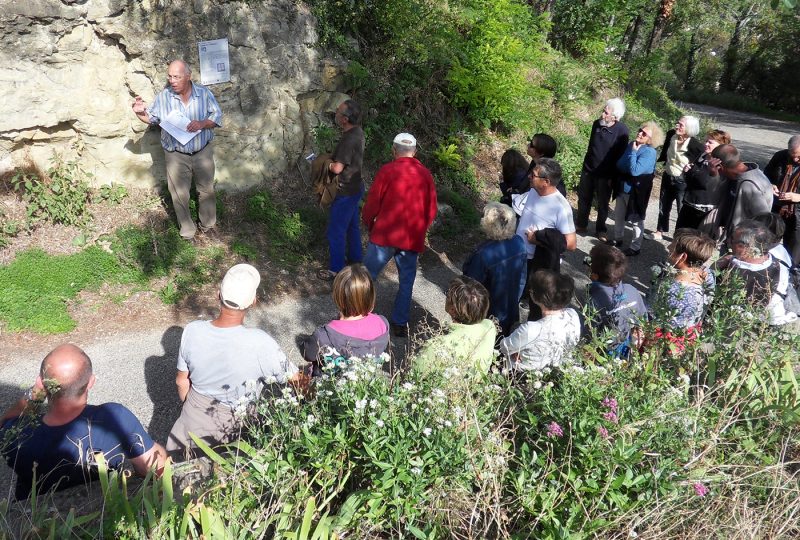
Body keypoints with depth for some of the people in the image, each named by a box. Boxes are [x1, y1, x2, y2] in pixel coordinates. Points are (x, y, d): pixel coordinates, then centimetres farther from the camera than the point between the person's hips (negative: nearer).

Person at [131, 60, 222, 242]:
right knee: (180, 195, 7)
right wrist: (140, 113, -14)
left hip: (203, 152, 0)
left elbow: (217, 117, -6)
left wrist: (202, 124, -24)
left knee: (206, 190, 14)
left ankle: (208, 225, 33)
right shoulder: (163, 96, -4)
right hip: (176, 155, 0)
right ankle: (187, 230, 23)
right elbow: (152, 118, 7)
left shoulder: (204, 93, -7)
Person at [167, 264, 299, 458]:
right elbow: (297, 382, -22)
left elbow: (182, 382, -5)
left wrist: (191, 406, 14)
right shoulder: (260, 344, -33)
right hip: (231, 430, -3)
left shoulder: (192, 331, -22)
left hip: (192, 422, 3)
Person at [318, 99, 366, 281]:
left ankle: (336, 270, 15)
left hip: (345, 192, -10)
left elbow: (337, 168, -29)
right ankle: (355, 260, 37)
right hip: (355, 188, 10)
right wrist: (331, 159, 5)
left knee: (336, 232, 3)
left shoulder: (349, 139, -28)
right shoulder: (357, 132, 2)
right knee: (352, 226, 22)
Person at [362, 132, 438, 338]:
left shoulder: (387, 170, -6)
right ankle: (400, 323, 16)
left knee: (368, 275, 9)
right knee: (407, 281, 12)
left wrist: (369, 224, 13)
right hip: (413, 239, 3)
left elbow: (372, 203, -4)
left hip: (384, 234, -2)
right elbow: (431, 210, 6)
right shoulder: (425, 174, 3)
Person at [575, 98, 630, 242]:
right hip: (588, 169, 5)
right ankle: (581, 224, 30)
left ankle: (600, 230, 23)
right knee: (583, 198, 15)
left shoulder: (622, 131, -18)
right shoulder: (597, 123, -3)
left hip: (605, 174, -5)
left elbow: (620, 155, -14)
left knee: (602, 203, 8)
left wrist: (613, 177, -14)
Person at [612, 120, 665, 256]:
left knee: (636, 219, 7)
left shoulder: (649, 152, -21)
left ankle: (635, 247, 20)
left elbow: (635, 171, -31)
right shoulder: (632, 144, 2)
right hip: (623, 186, 8)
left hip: (636, 190, -8)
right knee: (618, 215, 21)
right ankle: (617, 239, 40)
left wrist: (633, 152, -25)